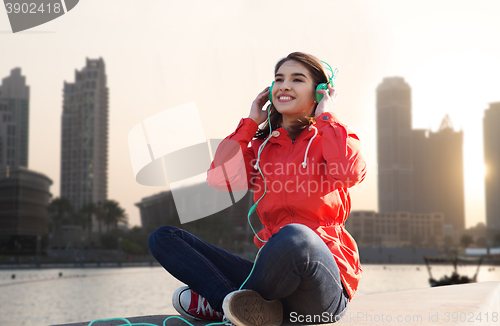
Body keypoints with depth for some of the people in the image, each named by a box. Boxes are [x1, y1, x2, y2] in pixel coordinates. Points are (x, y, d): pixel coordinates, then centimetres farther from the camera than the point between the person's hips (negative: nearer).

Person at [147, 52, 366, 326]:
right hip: (274, 270, 5)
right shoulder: (261, 145, 17)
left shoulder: (329, 137, 6)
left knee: (294, 236, -41)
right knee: (164, 238, -2)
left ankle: (222, 302, -14)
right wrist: (250, 122, 9)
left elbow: (350, 172, -18)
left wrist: (326, 117, -3)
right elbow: (219, 177, -1)